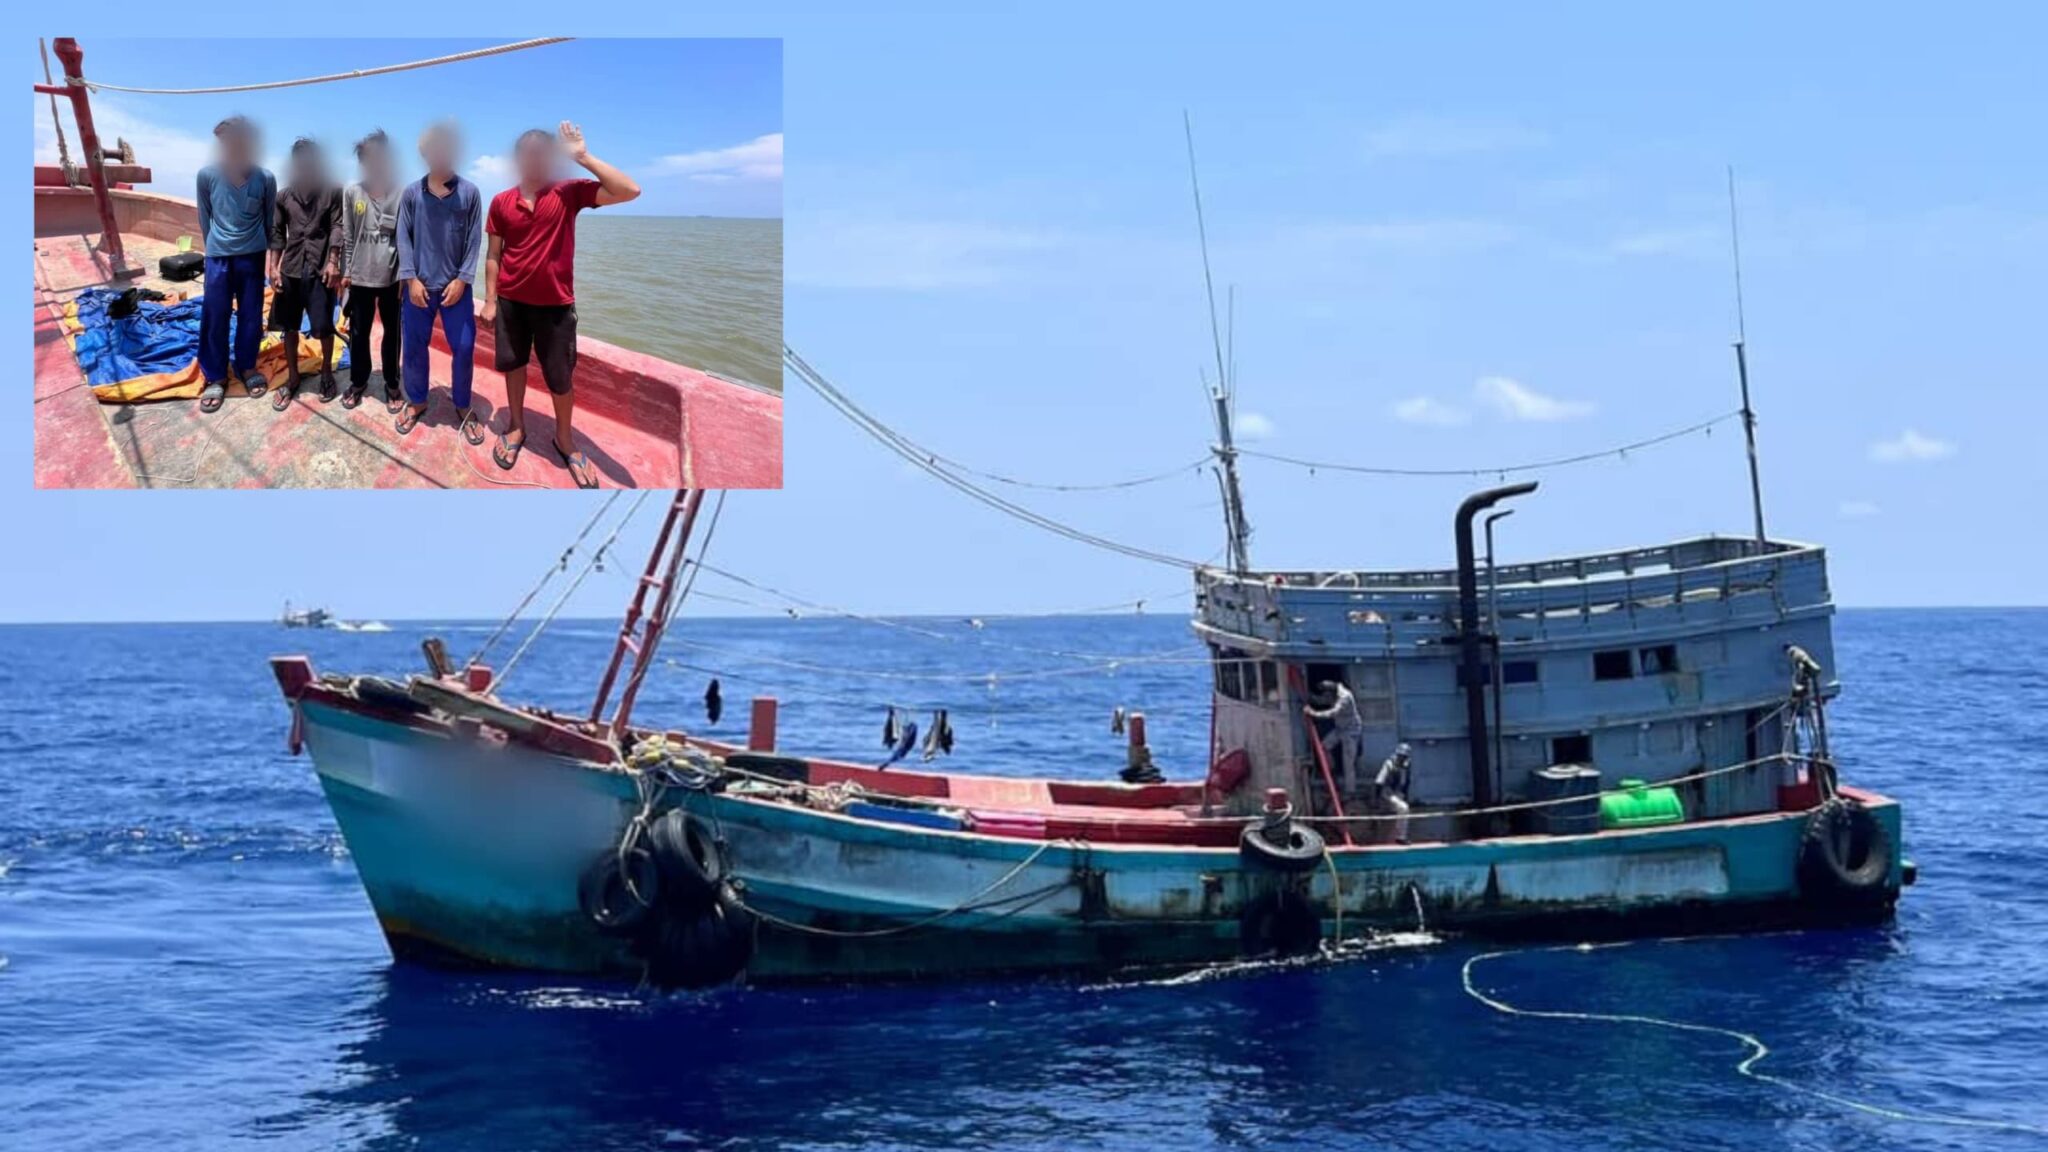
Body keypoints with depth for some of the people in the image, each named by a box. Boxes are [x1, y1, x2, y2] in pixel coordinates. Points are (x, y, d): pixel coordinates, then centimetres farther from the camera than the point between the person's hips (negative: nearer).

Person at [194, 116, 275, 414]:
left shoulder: (265, 179, -11)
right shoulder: (207, 176, -11)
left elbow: (270, 219, 3)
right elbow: (204, 217, 3)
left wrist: (267, 251, 11)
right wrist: (213, 246, 10)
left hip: (252, 256, 1)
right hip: (218, 257, 0)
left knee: (250, 315, 11)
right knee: (214, 317, 4)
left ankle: (246, 367, 30)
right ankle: (215, 377, 15)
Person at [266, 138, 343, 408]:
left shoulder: (331, 192, -1)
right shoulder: (284, 195, 7)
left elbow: (337, 228, -5)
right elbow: (277, 233, 9)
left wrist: (333, 263, -14)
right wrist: (273, 267, 1)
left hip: (320, 268, -3)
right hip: (291, 268, 3)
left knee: (324, 326, 1)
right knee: (289, 325, 8)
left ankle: (326, 373, 22)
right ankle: (292, 379, 20)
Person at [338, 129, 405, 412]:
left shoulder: (401, 193, -6)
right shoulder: (352, 192, 0)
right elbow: (347, 235, 4)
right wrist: (346, 271, 3)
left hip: (392, 277, -2)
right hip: (360, 276, 2)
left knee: (393, 332, 9)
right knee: (358, 333, 11)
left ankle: (391, 384, 22)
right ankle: (358, 381, 27)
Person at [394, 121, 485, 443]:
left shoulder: (469, 193, -1)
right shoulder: (411, 193, 1)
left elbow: (474, 240, 0)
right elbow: (403, 237, 1)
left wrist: (462, 279, -7)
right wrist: (411, 279, -6)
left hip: (456, 285, -1)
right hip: (419, 285, 1)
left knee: (464, 348, 0)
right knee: (413, 347, 7)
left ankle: (463, 408, 16)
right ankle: (416, 402, 25)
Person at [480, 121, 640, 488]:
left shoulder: (568, 193, -10)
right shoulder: (501, 202, -4)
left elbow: (630, 191, -21)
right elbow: (494, 255, 4)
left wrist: (583, 157, -22)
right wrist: (490, 301, 2)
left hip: (555, 304, -2)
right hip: (511, 301, 2)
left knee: (559, 377, 8)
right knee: (513, 365, 17)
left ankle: (565, 441, 26)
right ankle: (516, 427, 37)